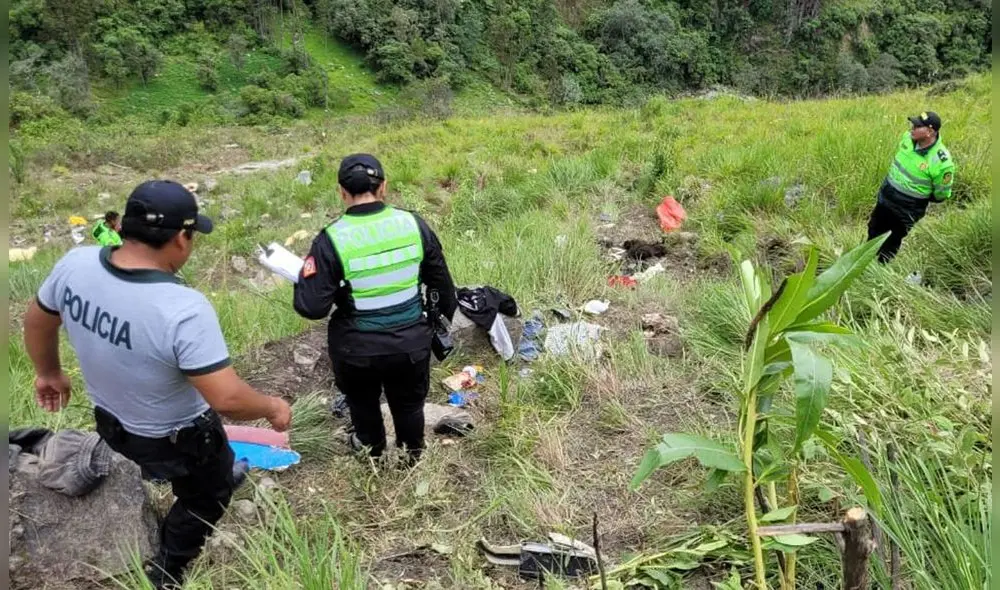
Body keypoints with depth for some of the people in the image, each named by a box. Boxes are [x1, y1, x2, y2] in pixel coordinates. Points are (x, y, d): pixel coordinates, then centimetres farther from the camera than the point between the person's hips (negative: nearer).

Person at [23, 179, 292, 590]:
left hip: (111, 421, 6)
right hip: (176, 437, -6)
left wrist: (49, 372, 20)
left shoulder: (75, 263, -18)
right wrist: (273, 407, -16)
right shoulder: (184, 309, -39)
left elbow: (37, 320, 1)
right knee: (206, 497, 26)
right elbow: (226, 399, -36)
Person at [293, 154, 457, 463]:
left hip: (358, 348, -2)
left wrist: (302, 277, 3)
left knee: (363, 402, 28)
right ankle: (412, 452, 50)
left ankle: (371, 450, 53)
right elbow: (441, 281, 2)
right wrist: (446, 314, 21)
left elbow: (312, 307, -18)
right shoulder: (414, 224, -10)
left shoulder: (332, 239, -19)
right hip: (411, 341, 2)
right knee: (409, 401, 27)